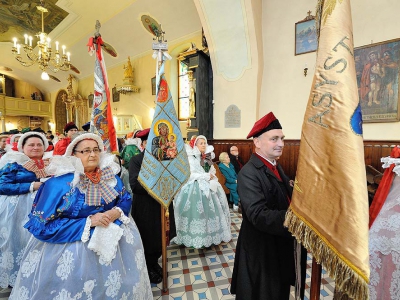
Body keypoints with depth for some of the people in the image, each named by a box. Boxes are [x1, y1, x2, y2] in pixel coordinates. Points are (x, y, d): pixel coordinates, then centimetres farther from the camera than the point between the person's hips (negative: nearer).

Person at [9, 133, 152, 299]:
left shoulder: (110, 175, -4)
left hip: (112, 234, 3)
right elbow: (41, 225, -15)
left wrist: (117, 212, -18)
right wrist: (88, 222, -23)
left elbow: (125, 199, 5)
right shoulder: (59, 183, -16)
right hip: (70, 242, -3)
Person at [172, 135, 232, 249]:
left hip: (210, 185, 6)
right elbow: (191, 174, -15)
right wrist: (206, 176, -14)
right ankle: (199, 237, 10)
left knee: (213, 208, 9)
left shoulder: (208, 156, 10)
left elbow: (212, 172, 14)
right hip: (197, 187, -6)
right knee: (199, 210, -5)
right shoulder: (191, 157, -8)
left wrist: (211, 178, -6)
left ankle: (213, 234, 24)